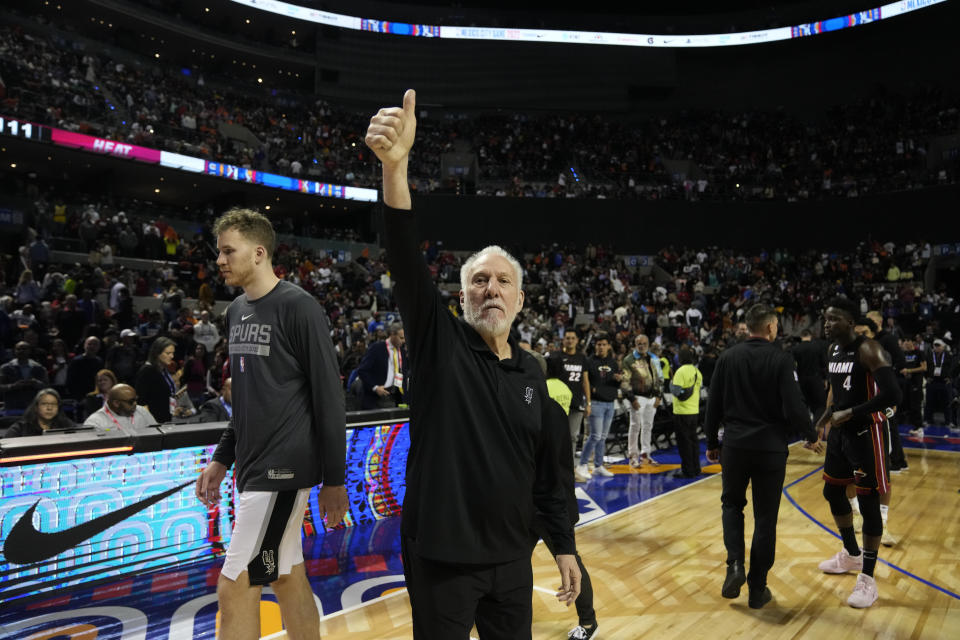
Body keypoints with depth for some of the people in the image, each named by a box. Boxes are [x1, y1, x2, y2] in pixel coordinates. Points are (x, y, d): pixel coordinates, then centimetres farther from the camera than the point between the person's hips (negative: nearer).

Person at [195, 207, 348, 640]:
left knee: (235, 587, -4)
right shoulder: (236, 311, 12)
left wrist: (334, 480, -13)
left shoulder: (299, 307, -13)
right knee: (288, 580, 15)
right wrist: (223, 457, 17)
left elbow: (328, 397, -14)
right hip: (254, 465, 8)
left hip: (283, 468, -8)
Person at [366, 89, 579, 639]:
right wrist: (395, 165, -38)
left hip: (512, 559, 4)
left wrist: (565, 546, 11)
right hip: (441, 558, -4)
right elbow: (407, 263, -25)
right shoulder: (440, 341, -8)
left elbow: (547, 467, 11)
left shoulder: (531, 373, 5)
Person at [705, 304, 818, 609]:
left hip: (735, 445, 2)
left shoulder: (728, 357, 0)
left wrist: (711, 443, 13)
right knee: (765, 518, 9)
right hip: (770, 447, -2)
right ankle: (757, 590, 17)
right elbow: (794, 405, -13)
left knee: (732, 504, 22)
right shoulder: (781, 358, -9)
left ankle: (735, 565, 2)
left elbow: (714, 405, 2)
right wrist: (811, 436, 5)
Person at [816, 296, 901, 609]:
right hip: (840, 432, 9)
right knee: (832, 492, 18)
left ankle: (867, 578, 10)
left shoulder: (869, 350, -18)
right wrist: (828, 415, 10)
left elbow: (892, 395, -26)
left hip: (865, 434, -9)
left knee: (868, 503, -1)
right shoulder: (834, 350, 7)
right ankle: (851, 555, 39)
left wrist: (849, 413, -23)